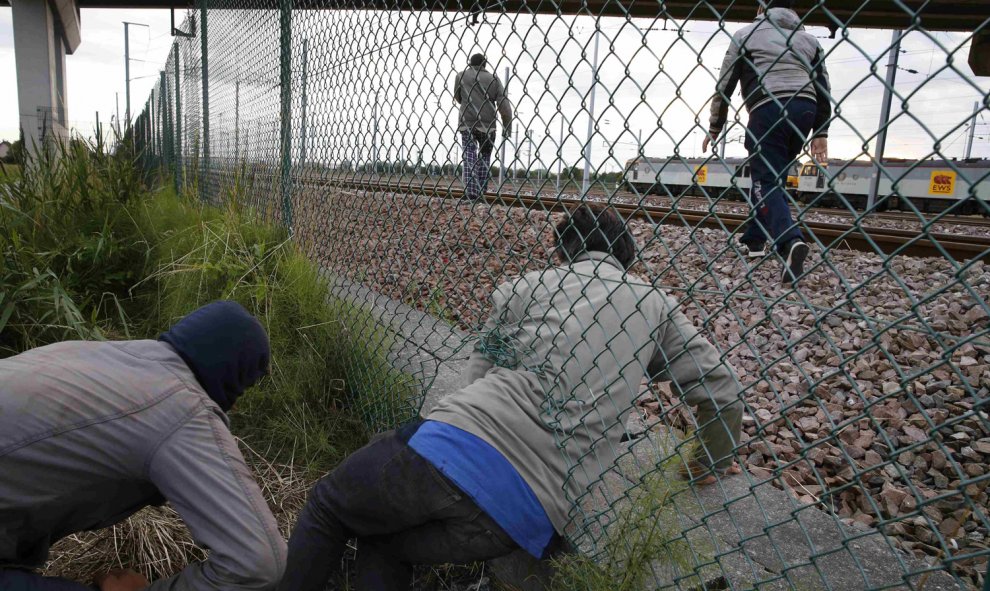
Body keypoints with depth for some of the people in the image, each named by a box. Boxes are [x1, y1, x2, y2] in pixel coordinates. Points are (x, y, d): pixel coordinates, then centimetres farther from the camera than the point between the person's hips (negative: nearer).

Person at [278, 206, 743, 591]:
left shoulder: (523, 287, 16)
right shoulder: (654, 305, 18)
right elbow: (723, 393, 20)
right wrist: (714, 463, 37)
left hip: (450, 448, -2)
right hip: (526, 517, 3)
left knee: (326, 506, 26)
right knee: (384, 545, 29)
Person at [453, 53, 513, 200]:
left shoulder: (461, 76, 9)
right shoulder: (494, 80, 6)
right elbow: (504, 106, -2)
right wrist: (507, 126, 5)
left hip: (466, 123, 0)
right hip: (487, 125, 0)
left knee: (469, 157, -1)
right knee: (484, 157, 15)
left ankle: (470, 190, -17)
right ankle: (481, 190, 12)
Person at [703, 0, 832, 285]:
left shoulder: (745, 35, 13)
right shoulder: (808, 38, 25)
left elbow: (724, 86, 10)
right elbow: (823, 87, 18)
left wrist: (714, 129, 18)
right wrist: (821, 133, 19)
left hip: (769, 109, -5)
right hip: (805, 110, 5)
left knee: (766, 181, -9)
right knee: (772, 177, 17)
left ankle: (791, 242, -32)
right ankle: (754, 240, 22)